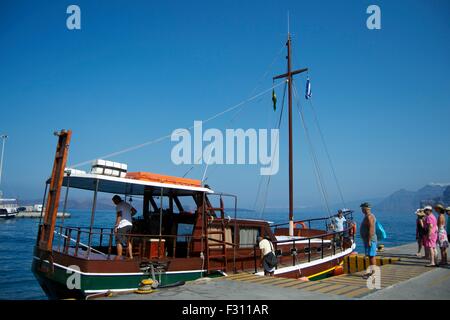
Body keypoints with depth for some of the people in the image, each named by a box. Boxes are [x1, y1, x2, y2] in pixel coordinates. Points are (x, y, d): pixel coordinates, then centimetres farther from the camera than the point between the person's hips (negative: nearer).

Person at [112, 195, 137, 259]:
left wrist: (116, 226, -19)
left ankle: (119, 256, -2)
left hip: (122, 225, -8)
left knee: (119, 242, -2)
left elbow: (119, 216, -18)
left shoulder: (118, 206, -8)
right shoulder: (127, 204, 16)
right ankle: (130, 256, 13)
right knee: (128, 241, 14)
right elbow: (134, 211, 22)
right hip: (129, 224, 8)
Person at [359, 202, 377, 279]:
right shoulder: (368, 216, 16)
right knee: (370, 256, 13)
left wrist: (369, 240, -24)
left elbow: (371, 229, -23)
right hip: (367, 239, 11)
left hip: (370, 239, -11)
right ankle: (371, 272, 19)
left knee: (371, 256, -7)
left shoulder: (369, 217, -17)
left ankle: (373, 272, -5)